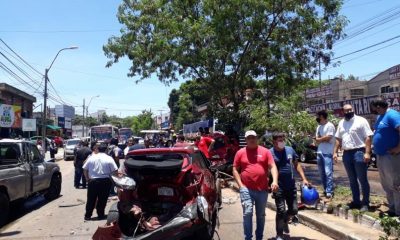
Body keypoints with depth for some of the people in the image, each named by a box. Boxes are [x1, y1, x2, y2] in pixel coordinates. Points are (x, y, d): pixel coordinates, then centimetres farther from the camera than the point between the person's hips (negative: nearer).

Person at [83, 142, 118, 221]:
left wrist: (88, 179, 14)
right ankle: (101, 215, 15)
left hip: (93, 181, 2)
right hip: (105, 181, -2)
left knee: (91, 199, 11)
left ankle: (87, 215, 16)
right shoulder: (109, 158, -5)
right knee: (102, 199, 9)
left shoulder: (91, 158, 2)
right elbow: (115, 171, -10)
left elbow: (85, 169, 5)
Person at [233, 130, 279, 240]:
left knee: (261, 215, 13)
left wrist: (275, 181, -15)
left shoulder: (265, 151, 5)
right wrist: (240, 185, -4)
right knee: (247, 213, -9)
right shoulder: (240, 152, 4)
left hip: (262, 189, 2)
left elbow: (273, 167, 0)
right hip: (246, 189, -2)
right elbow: (235, 170, 5)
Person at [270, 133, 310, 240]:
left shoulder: (290, 150, 4)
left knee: (293, 210, 10)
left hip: (291, 186, 4)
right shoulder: (270, 153, -10)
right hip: (278, 187, -4)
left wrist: (304, 179, 6)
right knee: (281, 211, -1)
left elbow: (297, 165, 12)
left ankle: (285, 221, 41)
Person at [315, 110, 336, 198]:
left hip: (327, 153, -8)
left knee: (328, 172, -10)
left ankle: (329, 191, -8)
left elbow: (328, 138, -15)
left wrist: (319, 139, 1)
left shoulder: (330, 125, -6)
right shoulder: (319, 127, 17)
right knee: (322, 173, 11)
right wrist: (324, 139, -5)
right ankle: (325, 189, 20)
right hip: (319, 152, 8)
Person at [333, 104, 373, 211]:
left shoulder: (361, 121, -5)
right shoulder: (341, 123, 14)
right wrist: (335, 152, 10)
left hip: (359, 152, -6)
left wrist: (367, 153, -18)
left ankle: (365, 203, 8)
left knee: (362, 180, 0)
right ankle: (356, 201, 23)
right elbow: (338, 139, 18)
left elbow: (368, 137, -10)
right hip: (346, 154, 6)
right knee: (352, 180, 13)